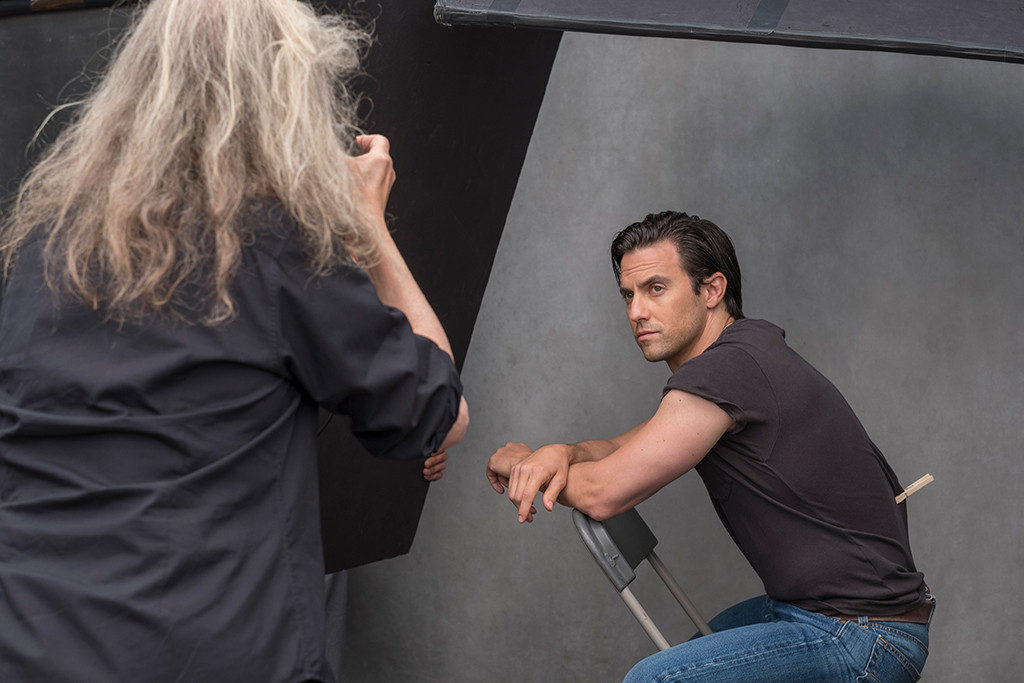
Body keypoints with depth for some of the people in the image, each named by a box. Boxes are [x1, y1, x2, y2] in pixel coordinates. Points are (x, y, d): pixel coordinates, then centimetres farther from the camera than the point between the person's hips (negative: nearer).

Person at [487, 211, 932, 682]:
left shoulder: (723, 372, -21)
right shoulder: (747, 349, 11)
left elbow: (603, 493, -17)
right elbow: (624, 448, 17)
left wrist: (523, 460, 3)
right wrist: (560, 452, -5)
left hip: (863, 642, -11)